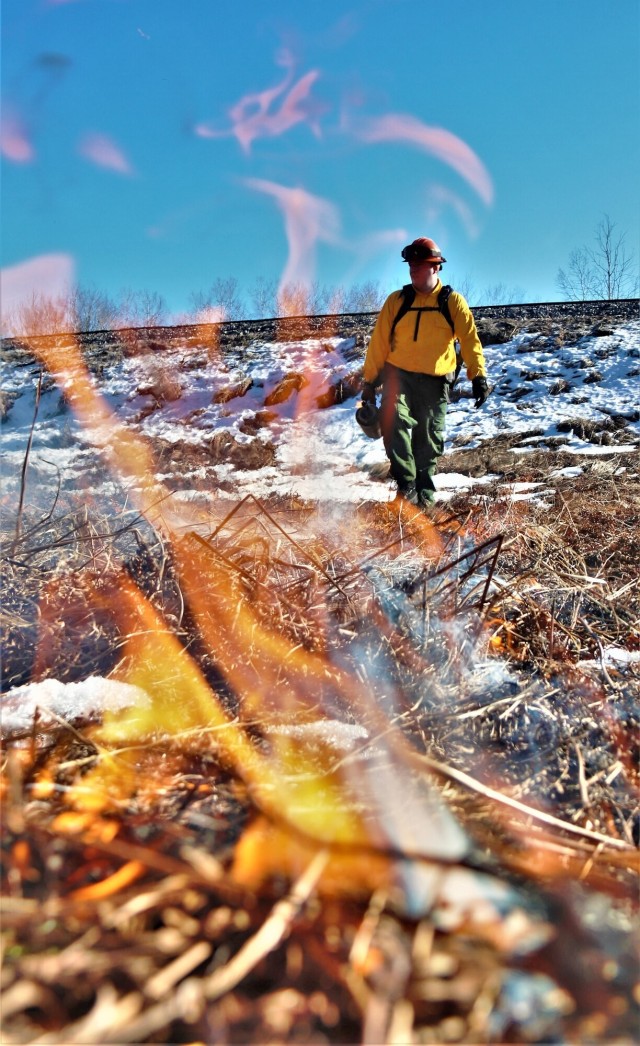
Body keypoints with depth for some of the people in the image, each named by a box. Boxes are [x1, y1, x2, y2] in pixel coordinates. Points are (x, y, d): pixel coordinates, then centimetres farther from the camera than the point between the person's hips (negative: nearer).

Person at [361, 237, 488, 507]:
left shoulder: (453, 302, 2)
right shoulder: (396, 301, 5)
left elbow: (470, 340, -2)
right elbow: (379, 342, 5)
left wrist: (478, 376, -13)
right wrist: (369, 381, 3)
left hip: (434, 381, 0)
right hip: (398, 375, 0)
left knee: (429, 441, 4)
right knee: (394, 419, -25)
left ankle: (424, 492, 19)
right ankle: (406, 485, -21)